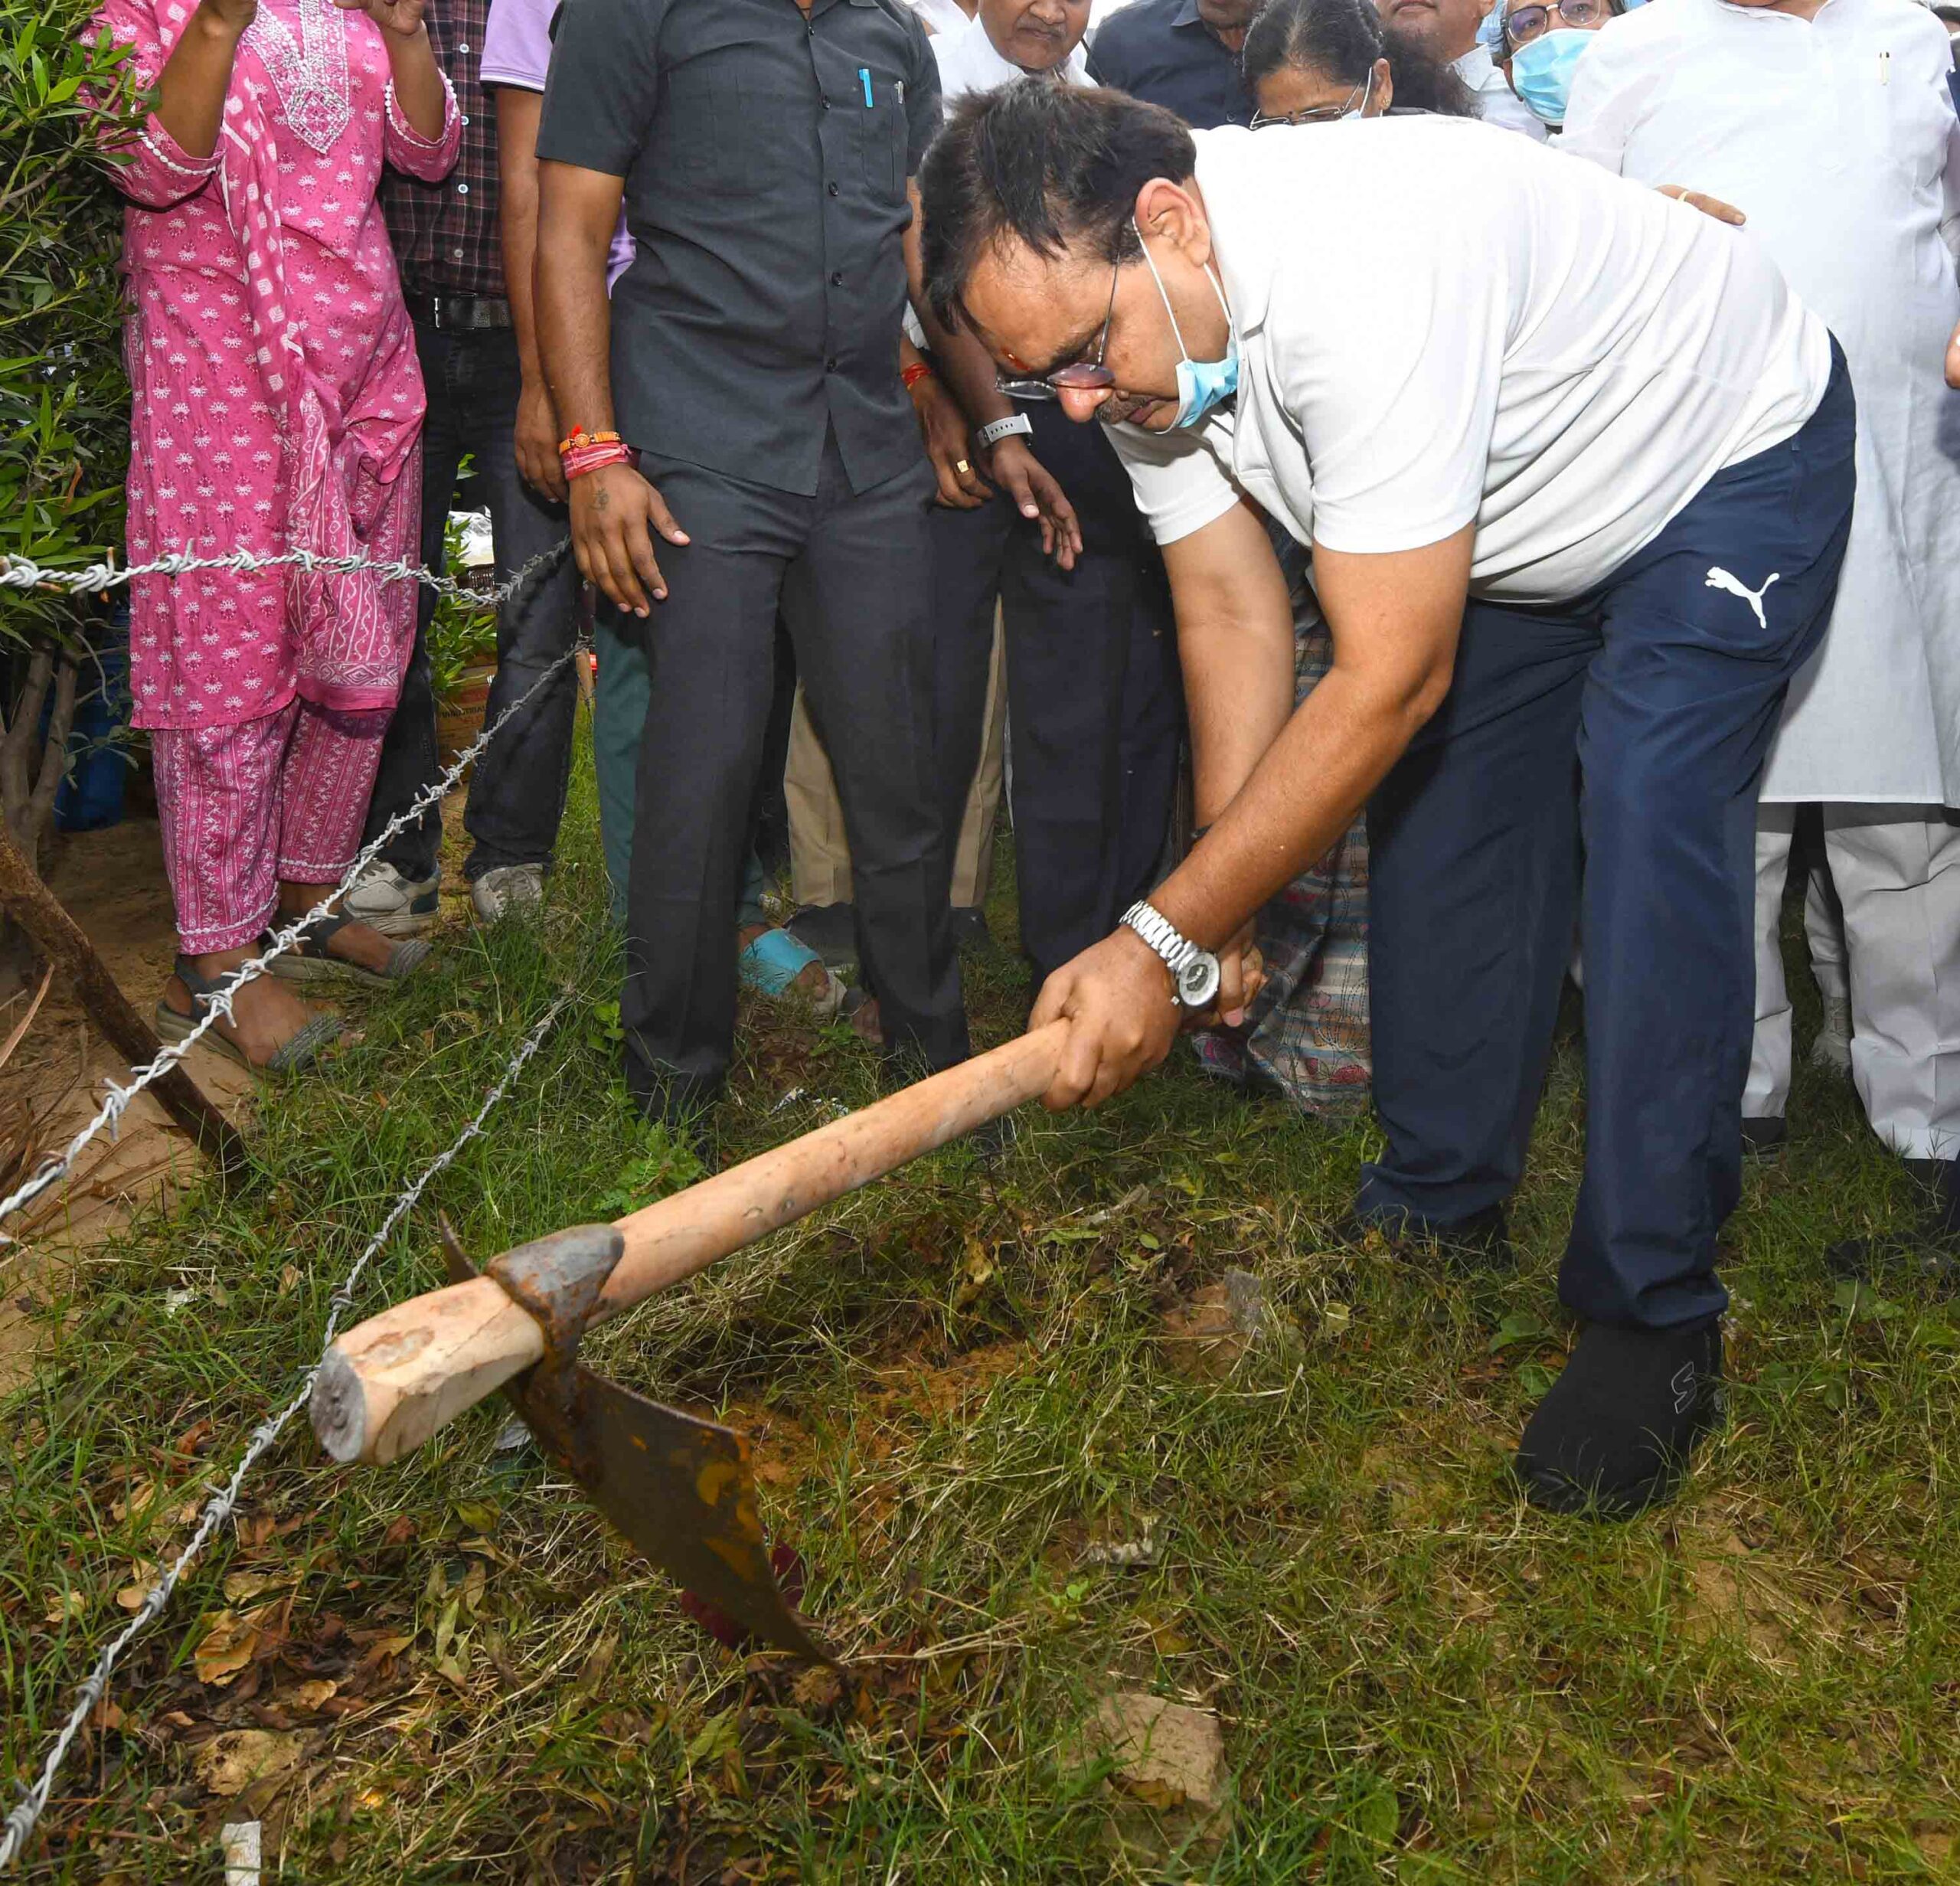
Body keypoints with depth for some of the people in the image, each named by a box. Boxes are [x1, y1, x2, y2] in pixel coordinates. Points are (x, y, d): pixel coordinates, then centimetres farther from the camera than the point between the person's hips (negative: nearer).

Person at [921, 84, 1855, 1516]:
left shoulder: (1360, 270, -43)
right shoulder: (1134, 320, -16)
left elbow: (1386, 684, -40)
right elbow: (1234, 611, -10)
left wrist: (1168, 940, -38)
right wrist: (1222, 913, -15)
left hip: (1731, 466, -8)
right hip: (1513, 523, 8)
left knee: (1649, 855, -19)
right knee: (1436, 821, 7)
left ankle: (1654, 1318, -7)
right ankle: (1443, 1210, 22)